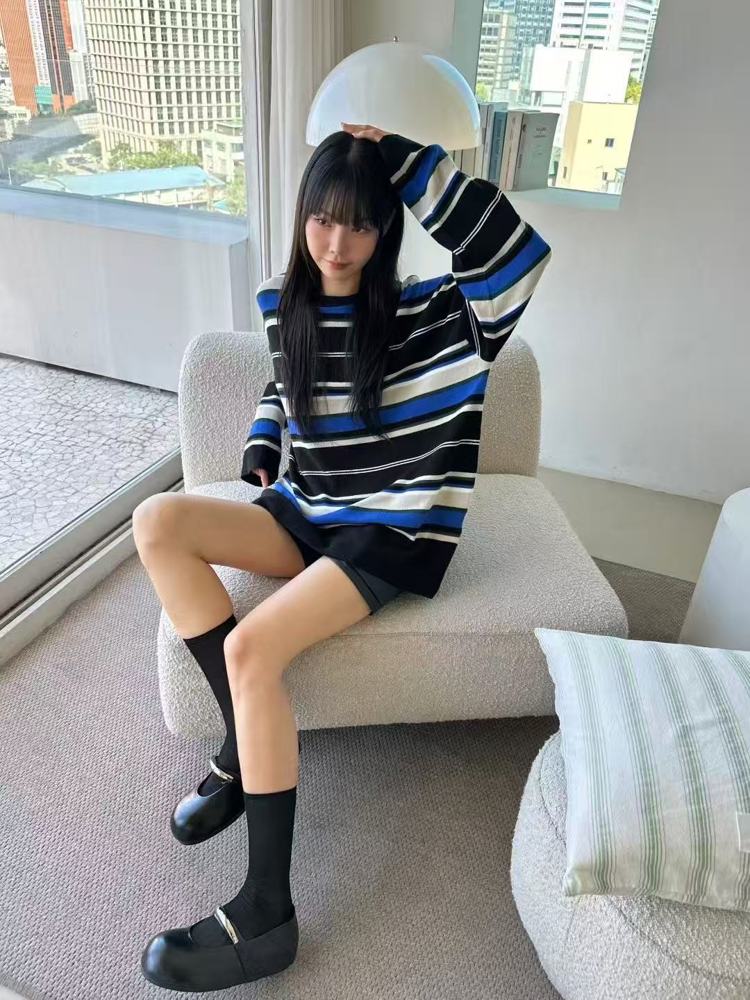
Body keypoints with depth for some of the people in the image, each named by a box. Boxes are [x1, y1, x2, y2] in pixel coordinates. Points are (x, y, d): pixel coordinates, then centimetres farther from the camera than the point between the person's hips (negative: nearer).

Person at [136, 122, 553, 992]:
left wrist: (399, 152, -25)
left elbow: (518, 254, -29)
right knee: (156, 523, -15)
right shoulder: (282, 305, 7)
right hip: (307, 514, 6)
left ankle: (266, 911, -9)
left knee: (252, 647, -26)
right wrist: (258, 454, 10)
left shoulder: (432, 315, -10)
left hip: (397, 530, -6)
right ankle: (247, 746, -8)